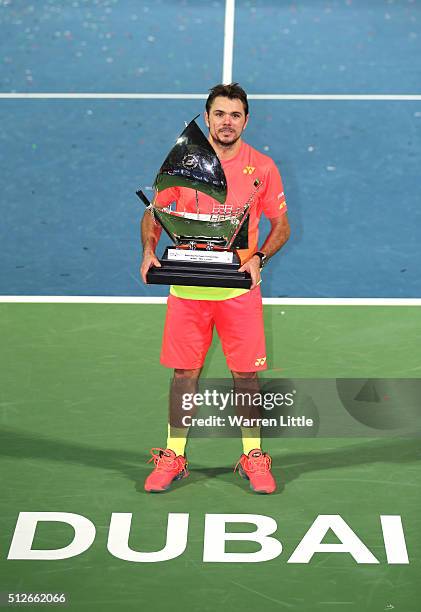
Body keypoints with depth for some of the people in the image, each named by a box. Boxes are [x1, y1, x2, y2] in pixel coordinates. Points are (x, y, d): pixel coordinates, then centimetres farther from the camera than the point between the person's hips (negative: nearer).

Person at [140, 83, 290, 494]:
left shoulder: (262, 167, 1)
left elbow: (281, 225, 8)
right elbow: (153, 214, 11)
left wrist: (259, 258, -9)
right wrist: (148, 251, -7)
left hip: (240, 288, 0)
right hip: (186, 287, 1)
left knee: (246, 374, 4)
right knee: (184, 374, 6)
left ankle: (252, 457, 20)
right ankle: (173, 456, 20)